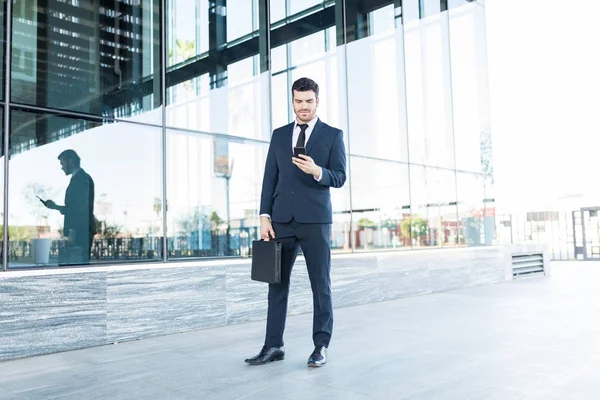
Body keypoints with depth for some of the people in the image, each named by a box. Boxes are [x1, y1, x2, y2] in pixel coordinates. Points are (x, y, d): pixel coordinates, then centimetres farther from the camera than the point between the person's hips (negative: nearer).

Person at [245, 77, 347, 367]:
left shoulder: (333, 135, 5)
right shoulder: (279, 135, 14)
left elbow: (340, 177, -2)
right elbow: (270, 178, 10)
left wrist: (317, 171, -22)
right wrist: (265, 216, 1)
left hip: (315, 220, -3)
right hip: (282, 220, 3)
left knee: (320, 284, 2)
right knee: (277, 282, 4)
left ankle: (321, 346, 12)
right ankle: (273, 346, 12)